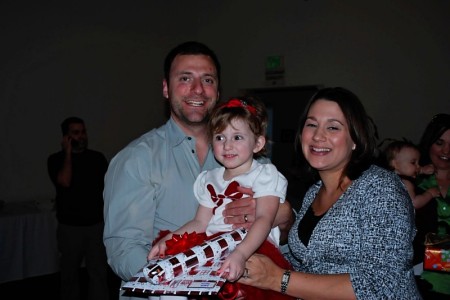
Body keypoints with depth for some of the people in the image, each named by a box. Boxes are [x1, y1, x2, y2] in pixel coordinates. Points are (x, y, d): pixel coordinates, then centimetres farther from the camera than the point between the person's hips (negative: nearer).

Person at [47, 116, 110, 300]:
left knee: (99, 271, -1)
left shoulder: (97, 158, 6)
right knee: (70, 272, 15)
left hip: (97, 224, 1)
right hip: (70, 227, -1)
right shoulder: (56, 159, -1)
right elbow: (65, 181, -20)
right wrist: (68, 152, -12)